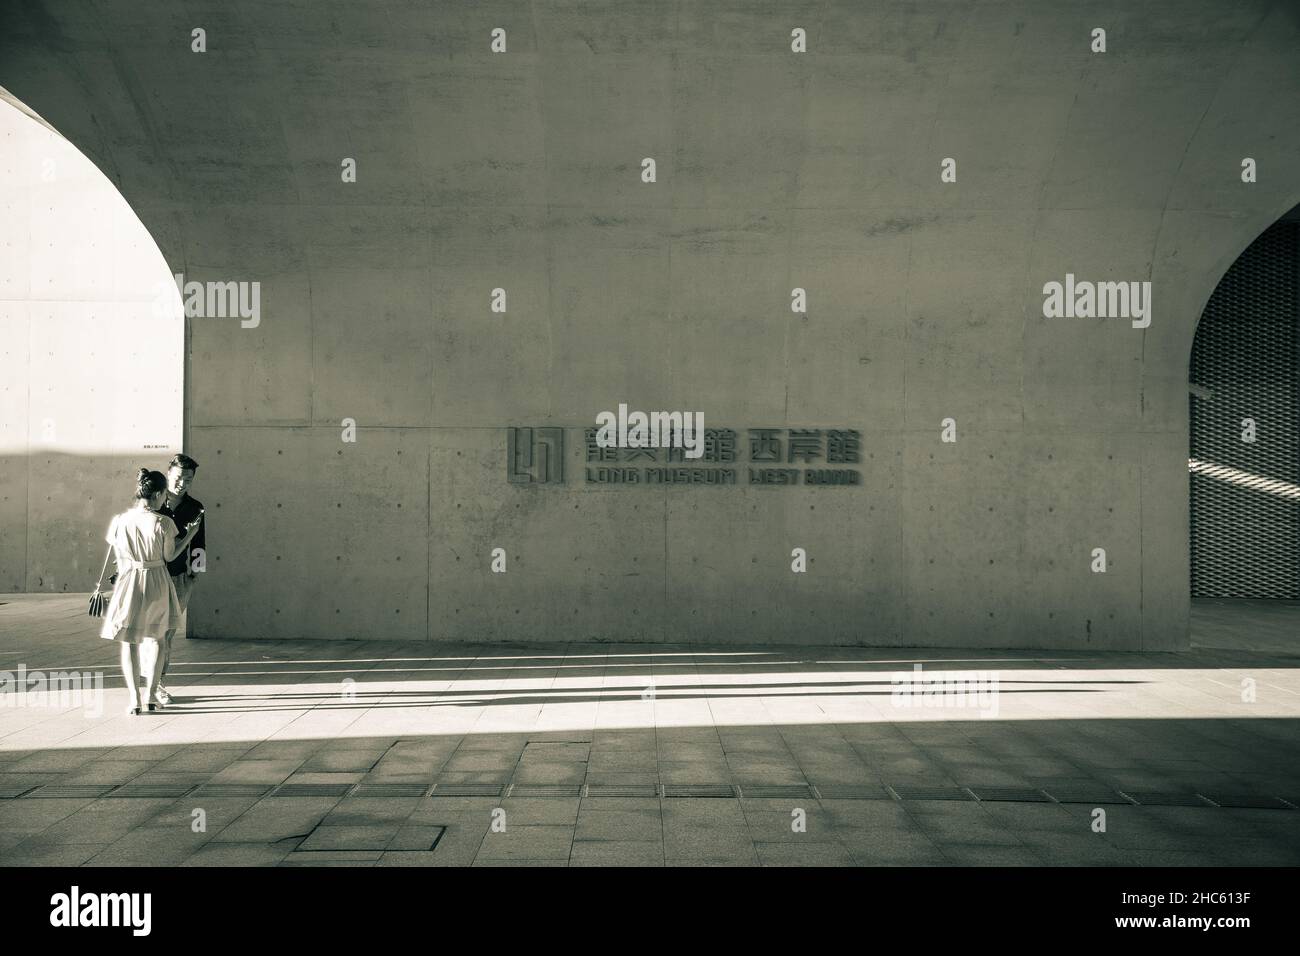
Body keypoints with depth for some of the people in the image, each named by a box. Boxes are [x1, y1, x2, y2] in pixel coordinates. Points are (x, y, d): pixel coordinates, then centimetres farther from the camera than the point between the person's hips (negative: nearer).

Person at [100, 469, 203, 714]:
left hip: (128, 582, 1)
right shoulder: (163, 523, -15)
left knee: (128, 643, 12)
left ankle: (134, 698, 5)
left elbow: (118, 556, 3)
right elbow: (169, 556, -3)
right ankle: (151, 694, 18)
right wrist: (189, 536, 8)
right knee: (157, 639, 19)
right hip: (157, 584, -1)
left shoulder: (120, 520, -7)